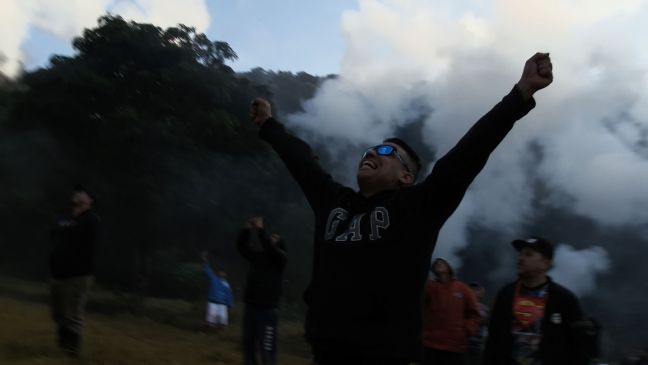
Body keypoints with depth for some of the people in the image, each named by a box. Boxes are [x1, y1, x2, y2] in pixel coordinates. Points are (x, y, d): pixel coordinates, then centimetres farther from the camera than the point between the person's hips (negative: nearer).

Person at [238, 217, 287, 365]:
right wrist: (246, 229, -4)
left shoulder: (280, 257, 1)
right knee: (248, 345, 12)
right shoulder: (258, 255, 15)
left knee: (267, 349, -10)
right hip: (250, 307, 6)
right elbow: (242, 246, 9)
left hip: (267, 309, -6)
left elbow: (269, 247, -17)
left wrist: (260, 229, -14)